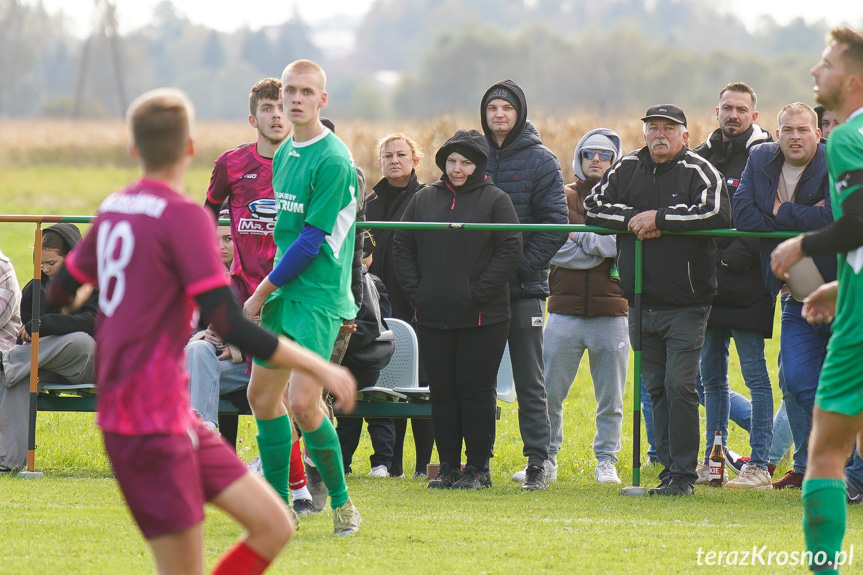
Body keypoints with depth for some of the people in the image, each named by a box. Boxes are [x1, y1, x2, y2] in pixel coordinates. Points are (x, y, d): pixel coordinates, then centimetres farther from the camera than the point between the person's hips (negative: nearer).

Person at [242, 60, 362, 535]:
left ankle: (341, 501, 1)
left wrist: (262, 292, -11)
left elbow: (313, 238, -16)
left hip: (318, 295, -9)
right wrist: (269, 287, 12)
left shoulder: (333, 161, -15)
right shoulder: (284, 155, 12)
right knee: (262, 394, 10)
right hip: (283, 291, 9)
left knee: (303, 402, -16)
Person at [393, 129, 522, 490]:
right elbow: (402, 247, 13)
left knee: (476, 389, -2)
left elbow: (510, 251, -6)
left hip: (482, 318, -4)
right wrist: (415, 291, 0)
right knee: (441, 390, 6)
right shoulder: (425, 199, 11)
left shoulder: (495, 200, 0)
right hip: (433, 317, 4)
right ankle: (448, 465, 12)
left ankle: (478, 467, 4)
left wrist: (478, 293, -13)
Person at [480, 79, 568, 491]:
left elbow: (556, 225, -4)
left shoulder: (540, 160, 1)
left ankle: (537, 463, 2)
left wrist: (523, 265, -14)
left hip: (524, 288, -3)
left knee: (529, 382, 0)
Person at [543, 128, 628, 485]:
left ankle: (606, 462, 14)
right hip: (565, 312, 0)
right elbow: (554, 249, -5)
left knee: (610, 398, 4)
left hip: (611, 316, 0)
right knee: (549, 394, -1)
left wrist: (580, 236, -9)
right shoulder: (562, 198, 9)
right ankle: (546, 459, 10)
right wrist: (600, 250, -9)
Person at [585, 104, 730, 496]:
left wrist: (658, 217, -17)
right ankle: (668, 468, 15)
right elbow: (593, 208, 7)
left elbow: (717, 213, -19)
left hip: (686, 305, -5)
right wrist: (633, 220, -10)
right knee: (656, 388, 9)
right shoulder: (627, 169, 11)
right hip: (641, 302, 5)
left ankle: (683, 475, -5)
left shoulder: (699, 171, -4)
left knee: (679, 386, -9)